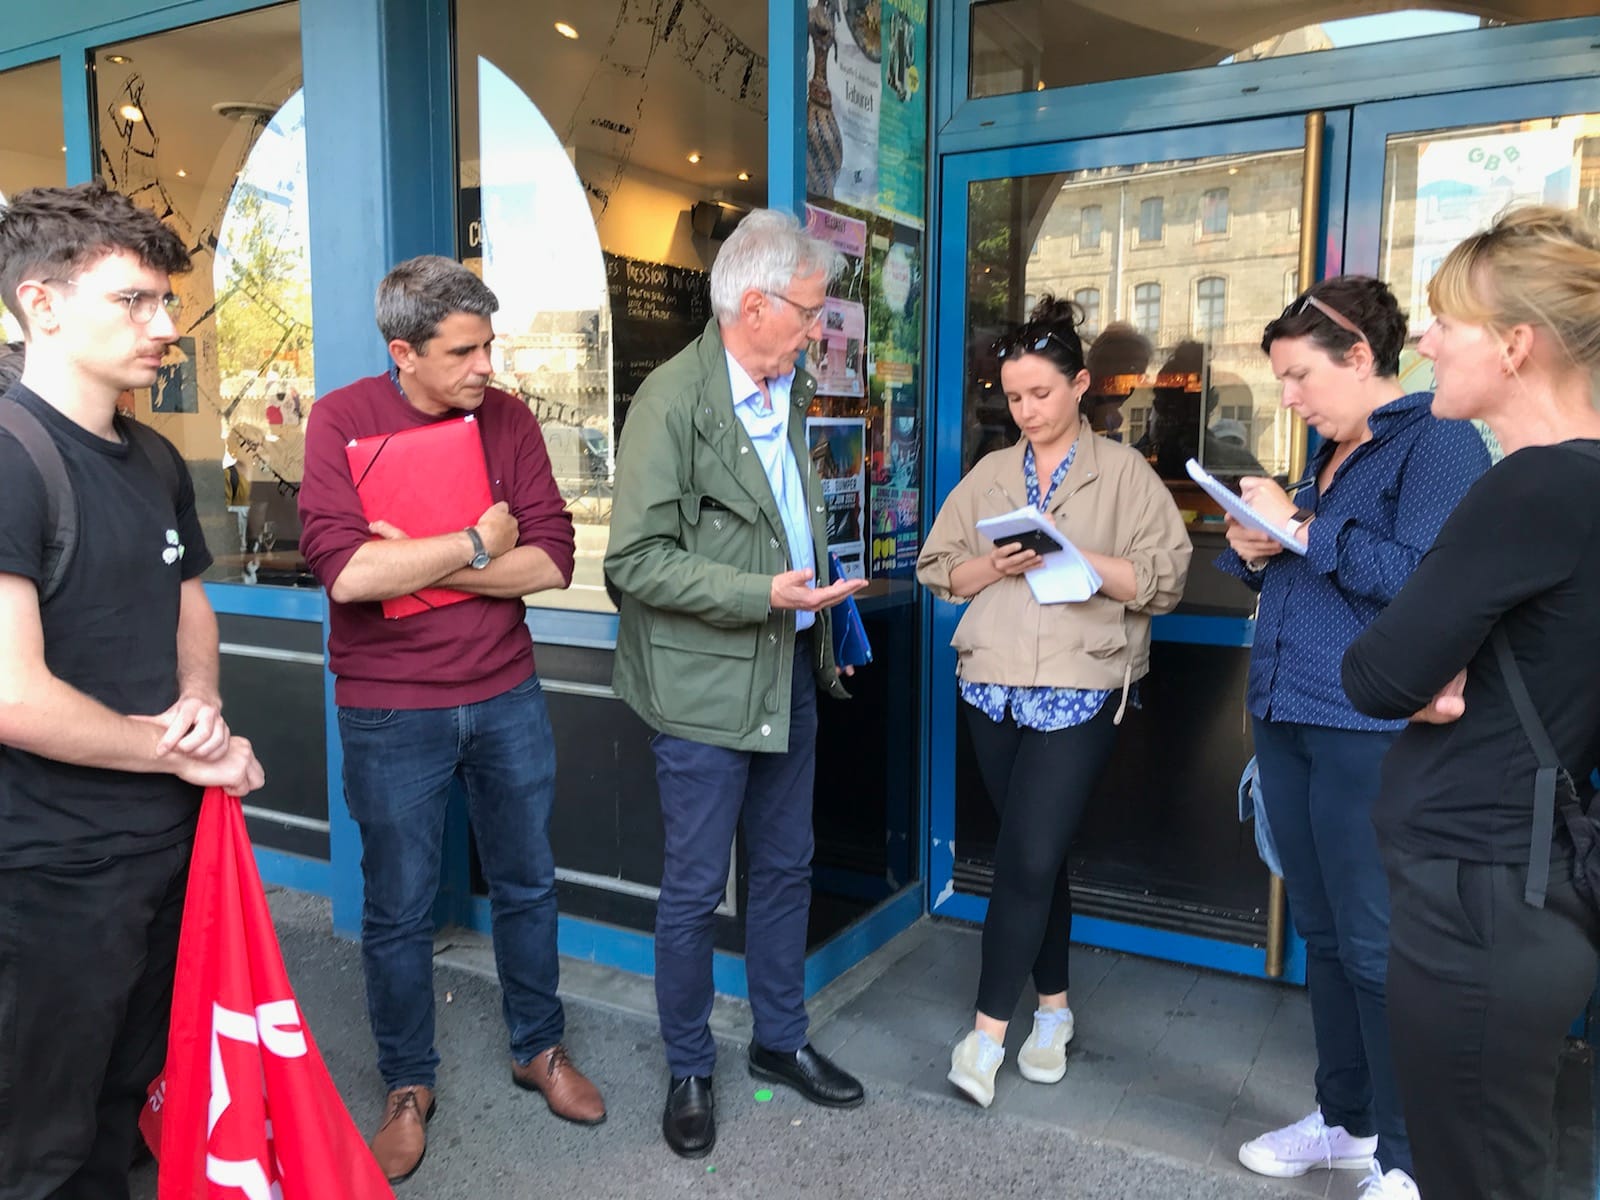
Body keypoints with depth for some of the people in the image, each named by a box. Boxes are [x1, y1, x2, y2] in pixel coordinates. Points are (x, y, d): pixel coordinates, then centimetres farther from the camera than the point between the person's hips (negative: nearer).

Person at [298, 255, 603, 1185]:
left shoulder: (507, 416, -2)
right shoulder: (343, 420, -11)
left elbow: (552, 560, -9)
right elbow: (345, 571, -24)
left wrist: (417, 564, -17)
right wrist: (476, 544, -16)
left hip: (507, 696, 3)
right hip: (392, 712, -3)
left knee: (528, 884, 16)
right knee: (400, 911, 11)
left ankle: (540, 1048, 38)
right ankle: (410, 1087, 33)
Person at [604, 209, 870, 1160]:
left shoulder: (790, 388, 8)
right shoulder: (672, 399, -16)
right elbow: (637, 561, -19)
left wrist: (824, 628, 14)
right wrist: (764, 596, -25)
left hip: (791, 671, 8)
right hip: (706, 682, -7)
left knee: (787, 869, 18)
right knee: (695, 891, 6)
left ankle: (781, 1039, 37)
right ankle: (690, 1072, 27)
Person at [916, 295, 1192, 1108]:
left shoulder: (1125, 472, 1)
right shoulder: (988, 474, 11)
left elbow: (1165, 581, -6)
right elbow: (938, 569, 8)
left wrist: (1078, 556, -18)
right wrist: (994, 566, -11)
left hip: (1080, 690, -4)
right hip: (994, 685, 4)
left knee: (1028, 856, -8)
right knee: (1036, 853, 13)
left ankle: (989, 1029, 4)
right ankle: (1053, 1008, 28)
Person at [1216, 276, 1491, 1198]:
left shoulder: (1437, 441, -9)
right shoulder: (1331, 453, 17)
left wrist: (1300, 531, -17)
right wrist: (1255, 551, 4)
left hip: (1370, 731, -9)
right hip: (1289, 718, 9)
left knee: (1377, 947, -1)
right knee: (1324, 933, 16)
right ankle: (1347, 1120, 31)